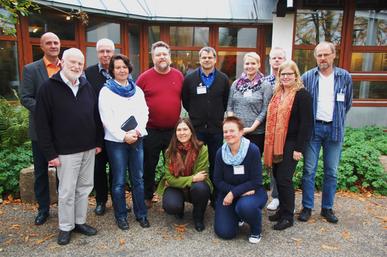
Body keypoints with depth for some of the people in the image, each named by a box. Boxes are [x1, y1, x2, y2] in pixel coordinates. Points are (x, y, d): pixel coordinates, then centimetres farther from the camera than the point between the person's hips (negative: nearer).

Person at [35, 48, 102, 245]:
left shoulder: (87, 86, 8)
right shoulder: (49, 87, -7)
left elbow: (96, 116, 12)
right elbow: (42, 123, -9)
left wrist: (98, 142, 8)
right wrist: (50, 153, -12)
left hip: (89, 148, 5)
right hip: (66, 151, -4)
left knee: (85, 188, 13)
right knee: (67, 191, 5)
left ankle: (80, 222, 29)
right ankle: (66, 227, 23)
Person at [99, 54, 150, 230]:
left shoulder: (137, 90, 12)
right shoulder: (106, 91, -1)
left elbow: (144, 113, 6)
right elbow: (107, 119, -8)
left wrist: (137, 131, -10)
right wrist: (124, 136, -15)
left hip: (137, 140, 3)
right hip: (115, 141, -3)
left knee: (138, 179, 7)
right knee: (119, 181, 4)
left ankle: (141, 214, 20)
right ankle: (121, 216, 20)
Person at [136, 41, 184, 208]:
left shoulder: (179, 76, 3)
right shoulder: (144, 77, -3)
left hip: (174, 130, 2)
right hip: (151, 131, -2)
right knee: (149, 166, 11)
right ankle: (147, 197, 30)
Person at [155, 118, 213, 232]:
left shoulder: (202, 149, -18)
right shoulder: (170, 151, -10)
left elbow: (201, 176, -16)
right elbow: (170, 178, -13)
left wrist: (182, 180, -17)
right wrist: (192, 178, -25)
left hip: (195, 187, -1)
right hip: (175, 187, 1)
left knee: (200, 188, -36)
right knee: (171, 206, -30)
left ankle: (198, 217, -3)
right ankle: (179, 208, 12)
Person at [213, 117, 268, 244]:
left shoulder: (253, 150, -19)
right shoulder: (220, 152, -9)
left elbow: (256, 181, -18)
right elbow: (218, 181, -7)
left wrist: (234, 193, -24)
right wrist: (240, 191, -20)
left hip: (252, 191, -3)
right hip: (228, 192, 3)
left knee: (245, 206, -37)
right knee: (224, 232, -9)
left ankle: (256, 230, -2)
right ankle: (238, 216, 26)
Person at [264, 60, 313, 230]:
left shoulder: (302, 95, -9)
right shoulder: (277, 93, 13)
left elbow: (306, 123, -13)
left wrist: (299, 148, -16)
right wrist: (270, 143, 13)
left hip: (291, 144, -7)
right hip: (276, 144, 7)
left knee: (284, 179, -4)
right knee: (277, 177, 12)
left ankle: (288, 217, 11)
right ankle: (282, 210, 27)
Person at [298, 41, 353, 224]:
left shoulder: (345, 77, 3)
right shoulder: (307, 77, -1)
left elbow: (347, 104, 13)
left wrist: (337, 120, 12)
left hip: (335, 130, 2)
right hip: (313, 128, -1)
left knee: (332, 172, 10)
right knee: (309, 170, 4)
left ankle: (327, 208, 24)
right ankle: (307, 207, 16)